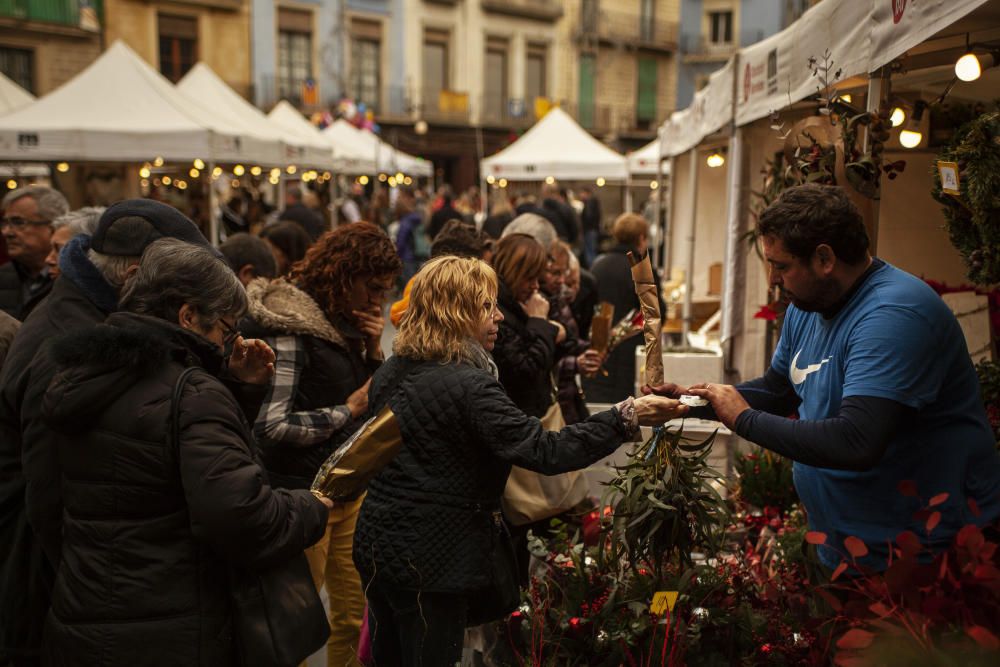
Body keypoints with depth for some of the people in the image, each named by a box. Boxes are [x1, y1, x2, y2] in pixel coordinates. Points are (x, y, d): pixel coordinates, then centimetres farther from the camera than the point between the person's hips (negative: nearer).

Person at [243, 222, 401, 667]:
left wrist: (373, 350, -2)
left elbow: (374, 398, 16)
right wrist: (347, 411, -14)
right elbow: (271, 426, -25)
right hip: (305, 493, -7)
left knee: (356, 615, 15)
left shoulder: (345, 325, 8)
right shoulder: (290, 326, -16)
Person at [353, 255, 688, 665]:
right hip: (430, 560, -8)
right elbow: (546, 452, -27)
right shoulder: (469, 386, -21)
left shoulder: (389, 373, 6)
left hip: (375, 544, 9)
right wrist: (625, 418, -26)